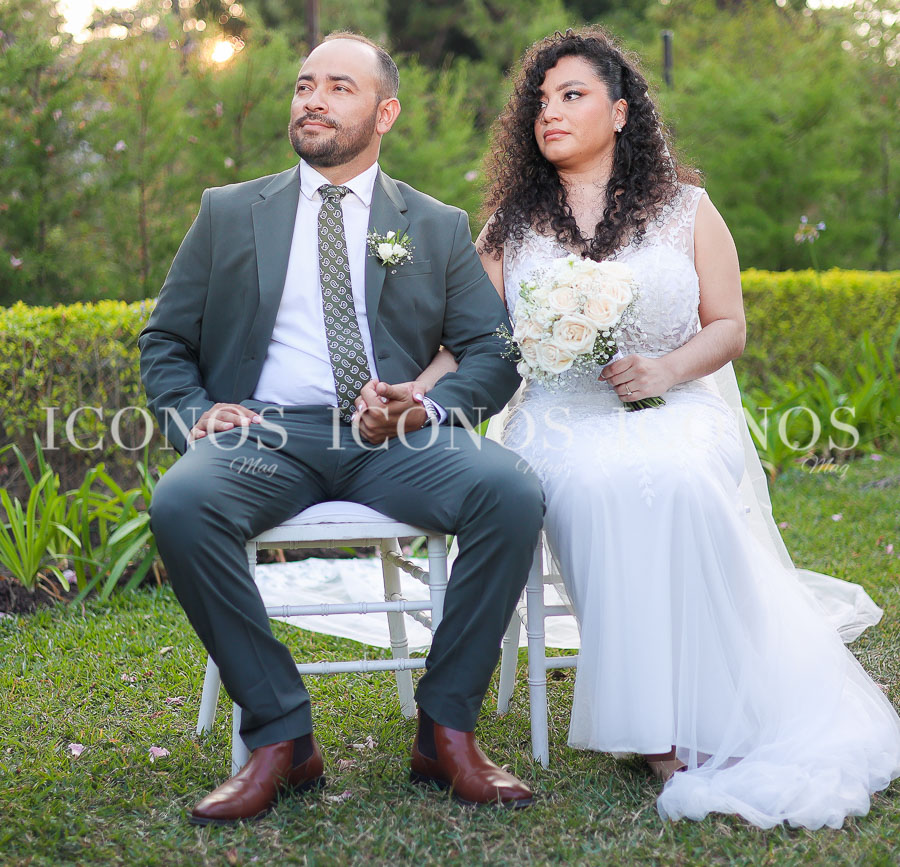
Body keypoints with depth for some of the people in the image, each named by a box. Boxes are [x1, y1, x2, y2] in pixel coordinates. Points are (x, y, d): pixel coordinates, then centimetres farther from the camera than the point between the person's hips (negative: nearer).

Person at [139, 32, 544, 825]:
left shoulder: (439, 228, 17)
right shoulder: (228, 213, 18)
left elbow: (495, 354, 11)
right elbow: (165, 342, 17)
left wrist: (428, 408, -11)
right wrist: (194, 415, -5)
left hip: (395, 442, 0)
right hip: (263, 433, 0)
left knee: (512, 494, -30)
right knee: (180, 504, -34)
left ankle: (446, 729, -14)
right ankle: (281, 737, -20)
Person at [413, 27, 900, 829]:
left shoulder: (684, 208, 11)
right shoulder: (511, 226, 13)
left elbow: (728, 325, 9)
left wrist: (667, 369, -12)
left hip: (677, 411, 0)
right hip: (561, 422, 1)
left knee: (673, 483, -36)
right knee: (601, 487, -35)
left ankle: (705, 718, -27)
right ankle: (656, 729, -29)